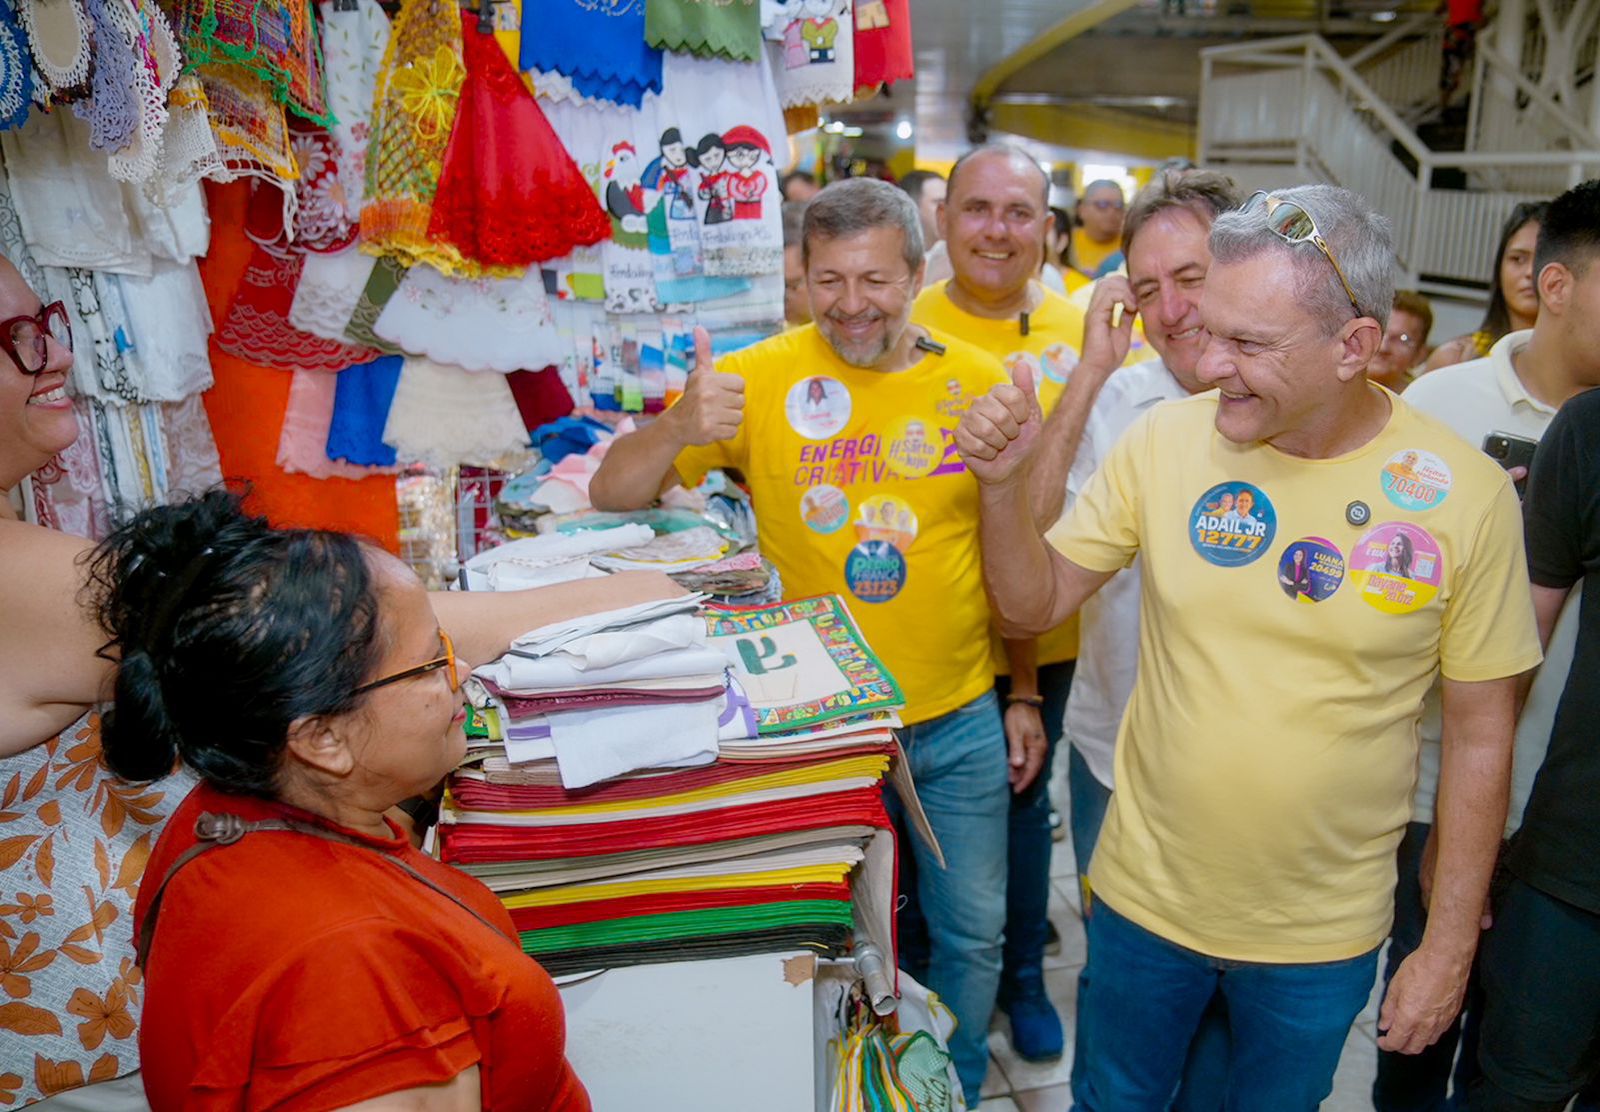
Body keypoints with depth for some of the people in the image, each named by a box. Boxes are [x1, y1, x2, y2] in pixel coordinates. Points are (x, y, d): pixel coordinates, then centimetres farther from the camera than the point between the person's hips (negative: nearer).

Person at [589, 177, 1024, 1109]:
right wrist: (679, 428, -31)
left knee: (973, 933, 17)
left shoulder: (981, 384, -4)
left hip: (961, 721, 2)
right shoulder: (760, 379, -10)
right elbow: (612, 496, -11)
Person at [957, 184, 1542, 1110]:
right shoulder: (1166, 440, -12)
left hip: (1323, 934, 0)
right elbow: (1033, 605, -5)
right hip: (1145, 895, 1)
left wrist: (1450, 945, -1)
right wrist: (1005, 482, -23)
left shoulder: (1467, 492, -14)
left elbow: (1480, 738, -5)